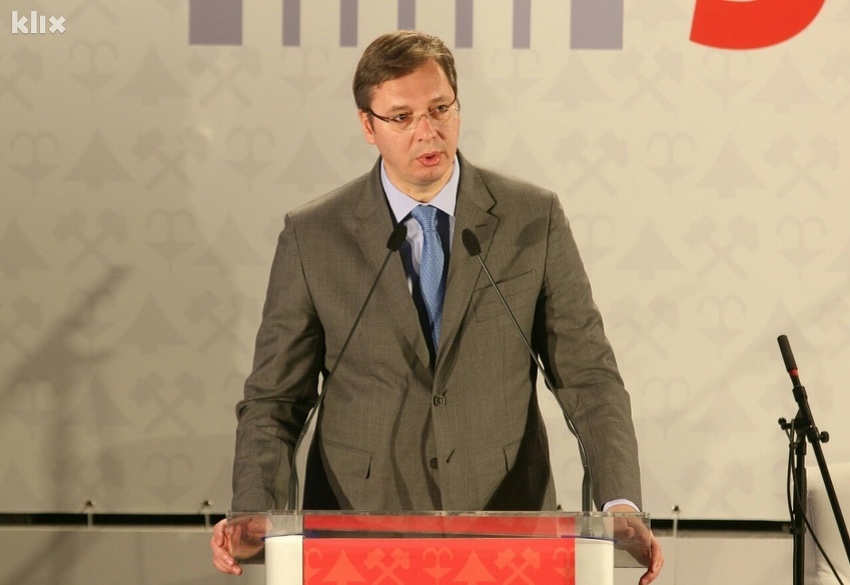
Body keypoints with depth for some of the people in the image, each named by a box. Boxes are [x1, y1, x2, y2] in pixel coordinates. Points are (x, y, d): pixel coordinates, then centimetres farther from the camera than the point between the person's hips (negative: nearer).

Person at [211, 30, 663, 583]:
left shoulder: (533, 219, 2)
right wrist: (253, 515, -14)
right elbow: (274, 399, 3)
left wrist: (621, 503, -13)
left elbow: (589, 376, 2)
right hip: (358, 530, 0)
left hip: (507, 527, 1)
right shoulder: (312, 237, 1)